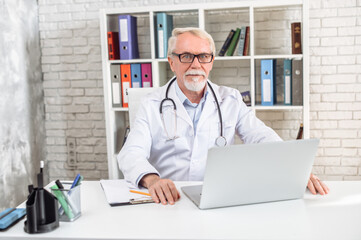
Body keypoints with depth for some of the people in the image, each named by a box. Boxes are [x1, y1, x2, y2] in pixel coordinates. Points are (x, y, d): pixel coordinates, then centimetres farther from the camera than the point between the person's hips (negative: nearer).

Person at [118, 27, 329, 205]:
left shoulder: (231, 100, 12)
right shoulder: (153, 105, 5)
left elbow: (264, 139, 4)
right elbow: (132, 154, -6)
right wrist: (151, 179, -29)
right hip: (168, 202, -1)